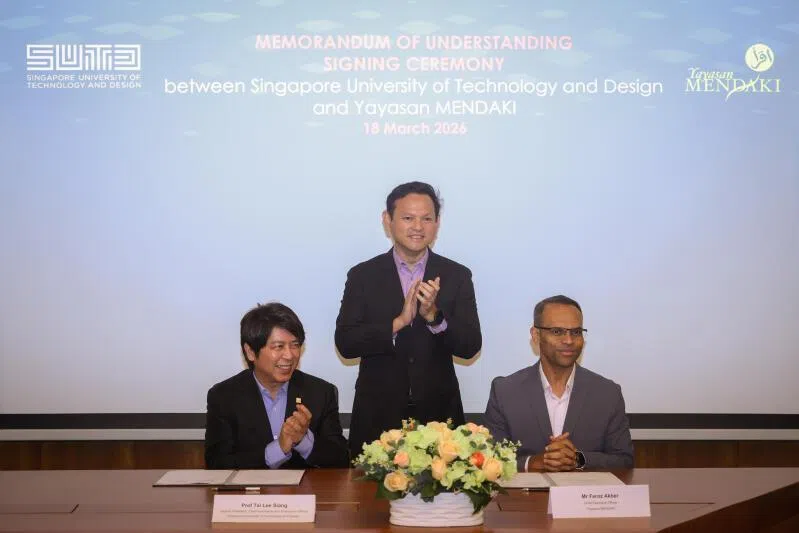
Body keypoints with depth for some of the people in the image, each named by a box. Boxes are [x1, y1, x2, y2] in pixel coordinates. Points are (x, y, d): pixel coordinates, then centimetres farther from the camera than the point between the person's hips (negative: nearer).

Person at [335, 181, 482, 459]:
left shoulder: (457, 276, 3)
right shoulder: (362, 276, 1)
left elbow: (470, 346, -3)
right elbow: (345, 343, -7)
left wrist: (434, 315, -20)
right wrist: (399, 322, -19)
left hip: (438, 414, 1)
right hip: (378, 415, 0)